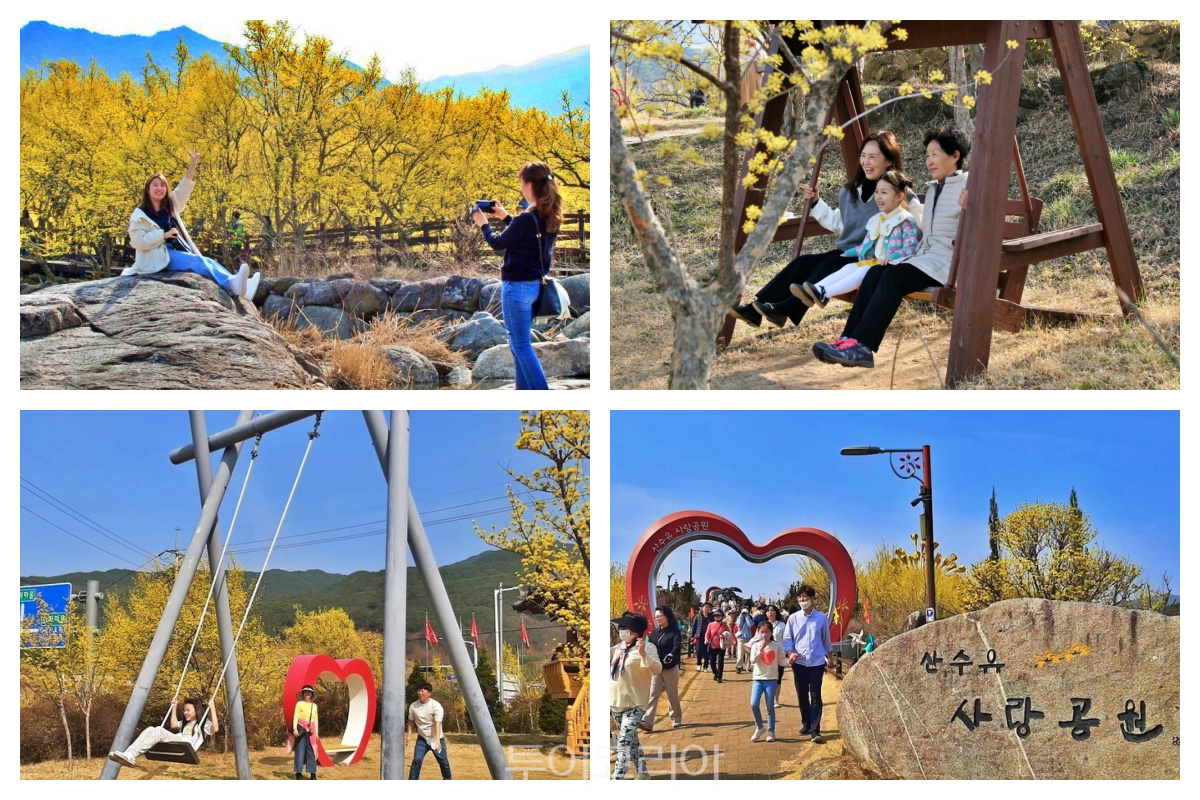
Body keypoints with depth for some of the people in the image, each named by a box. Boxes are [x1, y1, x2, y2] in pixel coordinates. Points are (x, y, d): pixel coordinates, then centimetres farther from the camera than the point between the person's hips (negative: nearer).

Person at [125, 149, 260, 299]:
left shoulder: (169, 206, 20)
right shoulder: (140, 214, -1)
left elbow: (184, 188, 14)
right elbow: (138, 241, -11)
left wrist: (193, 164, 5)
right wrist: (164, 234, -14)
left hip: (177, 253, 7)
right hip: (159, 257, -7)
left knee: (206, 261, -21)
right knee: (198, 262, -29)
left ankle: (235, 285, -45)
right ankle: (232, 284, -50)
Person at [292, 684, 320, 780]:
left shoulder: (314, 705, 14)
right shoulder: (299, 703, 2)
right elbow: (295, 716, -4)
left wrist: (316, 732, 14)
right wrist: (295, 728, -14)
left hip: (310, 731, 3)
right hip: (301, 729, -3)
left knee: (311, 751, -2)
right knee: (300, 750, -2)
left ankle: (313, 774, -2)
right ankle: (298, 773, 2)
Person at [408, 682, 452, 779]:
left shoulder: (436, 706, -19)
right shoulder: (413, 706, -7)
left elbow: (437, 723, -27)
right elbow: (411, 722, 6)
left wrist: (437, 740, -37)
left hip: (436, 739, -2)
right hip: (422, 739, 2)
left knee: (443, 762, 7)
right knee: (417, 760, -13)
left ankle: (447, 780, 31)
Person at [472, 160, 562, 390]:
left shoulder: (526, 219, -22)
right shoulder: (550, 217, 2)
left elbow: (498, 243, -8)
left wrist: (483, 224, 10)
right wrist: (505, 217, 23)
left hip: (517, 287, -8)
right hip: (537, 284, 8)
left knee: (521, 346, -2)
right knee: (519, 343, 20)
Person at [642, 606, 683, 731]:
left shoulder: (674, 631, -8)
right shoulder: (655, 632, 8)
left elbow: (677, 646, -22)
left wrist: (670, 656, -41)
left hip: (670, 668, -4)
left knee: (672, 695, 8)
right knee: (652, 695, -7)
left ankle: (676, 720, 24)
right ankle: (647, 722, -16)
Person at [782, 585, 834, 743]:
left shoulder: (821, 618, 1)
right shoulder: (793, 618, 3)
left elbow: (826, 639, 12)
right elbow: (787, 639, 2)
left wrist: (830, 656, 21)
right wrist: (790, 653, -15)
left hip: (817, 662, -2)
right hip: (799, 663, 2)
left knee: (815, 696, -7)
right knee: (802, 695, 9)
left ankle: (815, 731, -9)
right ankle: (806, 725, 26)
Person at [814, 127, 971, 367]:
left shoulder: (968, 186, -4)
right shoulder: (932, 189, 23)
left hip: (948, 262, -8)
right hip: (923, 257, 8)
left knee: (894, 277, -29)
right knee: (875, 274, -17)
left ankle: (862, 346, -35)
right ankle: (848, 340, -27)